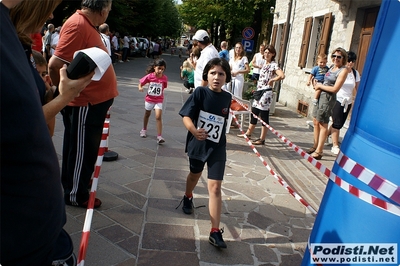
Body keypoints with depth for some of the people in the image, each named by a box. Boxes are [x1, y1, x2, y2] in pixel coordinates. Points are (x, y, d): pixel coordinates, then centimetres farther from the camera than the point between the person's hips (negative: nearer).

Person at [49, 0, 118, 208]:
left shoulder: (87, 24, 11)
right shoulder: (77, 25, -21)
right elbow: (55, 64, -26)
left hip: (93, 101, 9)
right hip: (84, 103, -9)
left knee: (86, 149, 22)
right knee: (81, 150, 5)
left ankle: (80, 181, 40)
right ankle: (75, 195, 21)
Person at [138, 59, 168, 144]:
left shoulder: (164, 78, -14)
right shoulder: (149, 76, -16)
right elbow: (141, 82, -6)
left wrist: (160, 93, -4)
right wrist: (140, 87, -24)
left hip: (159, 100, -1)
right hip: (149, 99, 1)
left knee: (158, 117, -14)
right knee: (147, 114, 22)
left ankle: (159, 137, -12)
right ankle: (144, 130, 46)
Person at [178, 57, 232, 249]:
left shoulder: (227, 98, -3)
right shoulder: (200, 93, -13)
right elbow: (186, 116, -19)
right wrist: (194, 131, -38)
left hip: (217, 147, 1)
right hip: (197, 144, -1)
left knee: (215, 187, -5)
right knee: (195, 174, 25)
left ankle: (215, 232, 0)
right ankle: (188, 197, 59)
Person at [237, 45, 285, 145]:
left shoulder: (274, 65, -11)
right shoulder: (265, 64, 13)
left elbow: (282, 76, -26)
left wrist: (272, 80, -15)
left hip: (266, 93, -8)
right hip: (259, 92, 8)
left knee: (264, 115, -2)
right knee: (254, 113, 15)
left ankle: (262, 139, 6)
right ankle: (248, 133, 29)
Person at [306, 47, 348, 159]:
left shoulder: (343, 71, -11)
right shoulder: (332, 67, 13)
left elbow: (335, 89, -16)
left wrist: (320, 86, -7)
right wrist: (318, 84, 5)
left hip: (328, 98, -8)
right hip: (320, 95, 8)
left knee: (323, 124, -3)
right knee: (316, 122, 12)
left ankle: (318, 152, 5)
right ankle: (315, 146, 25)